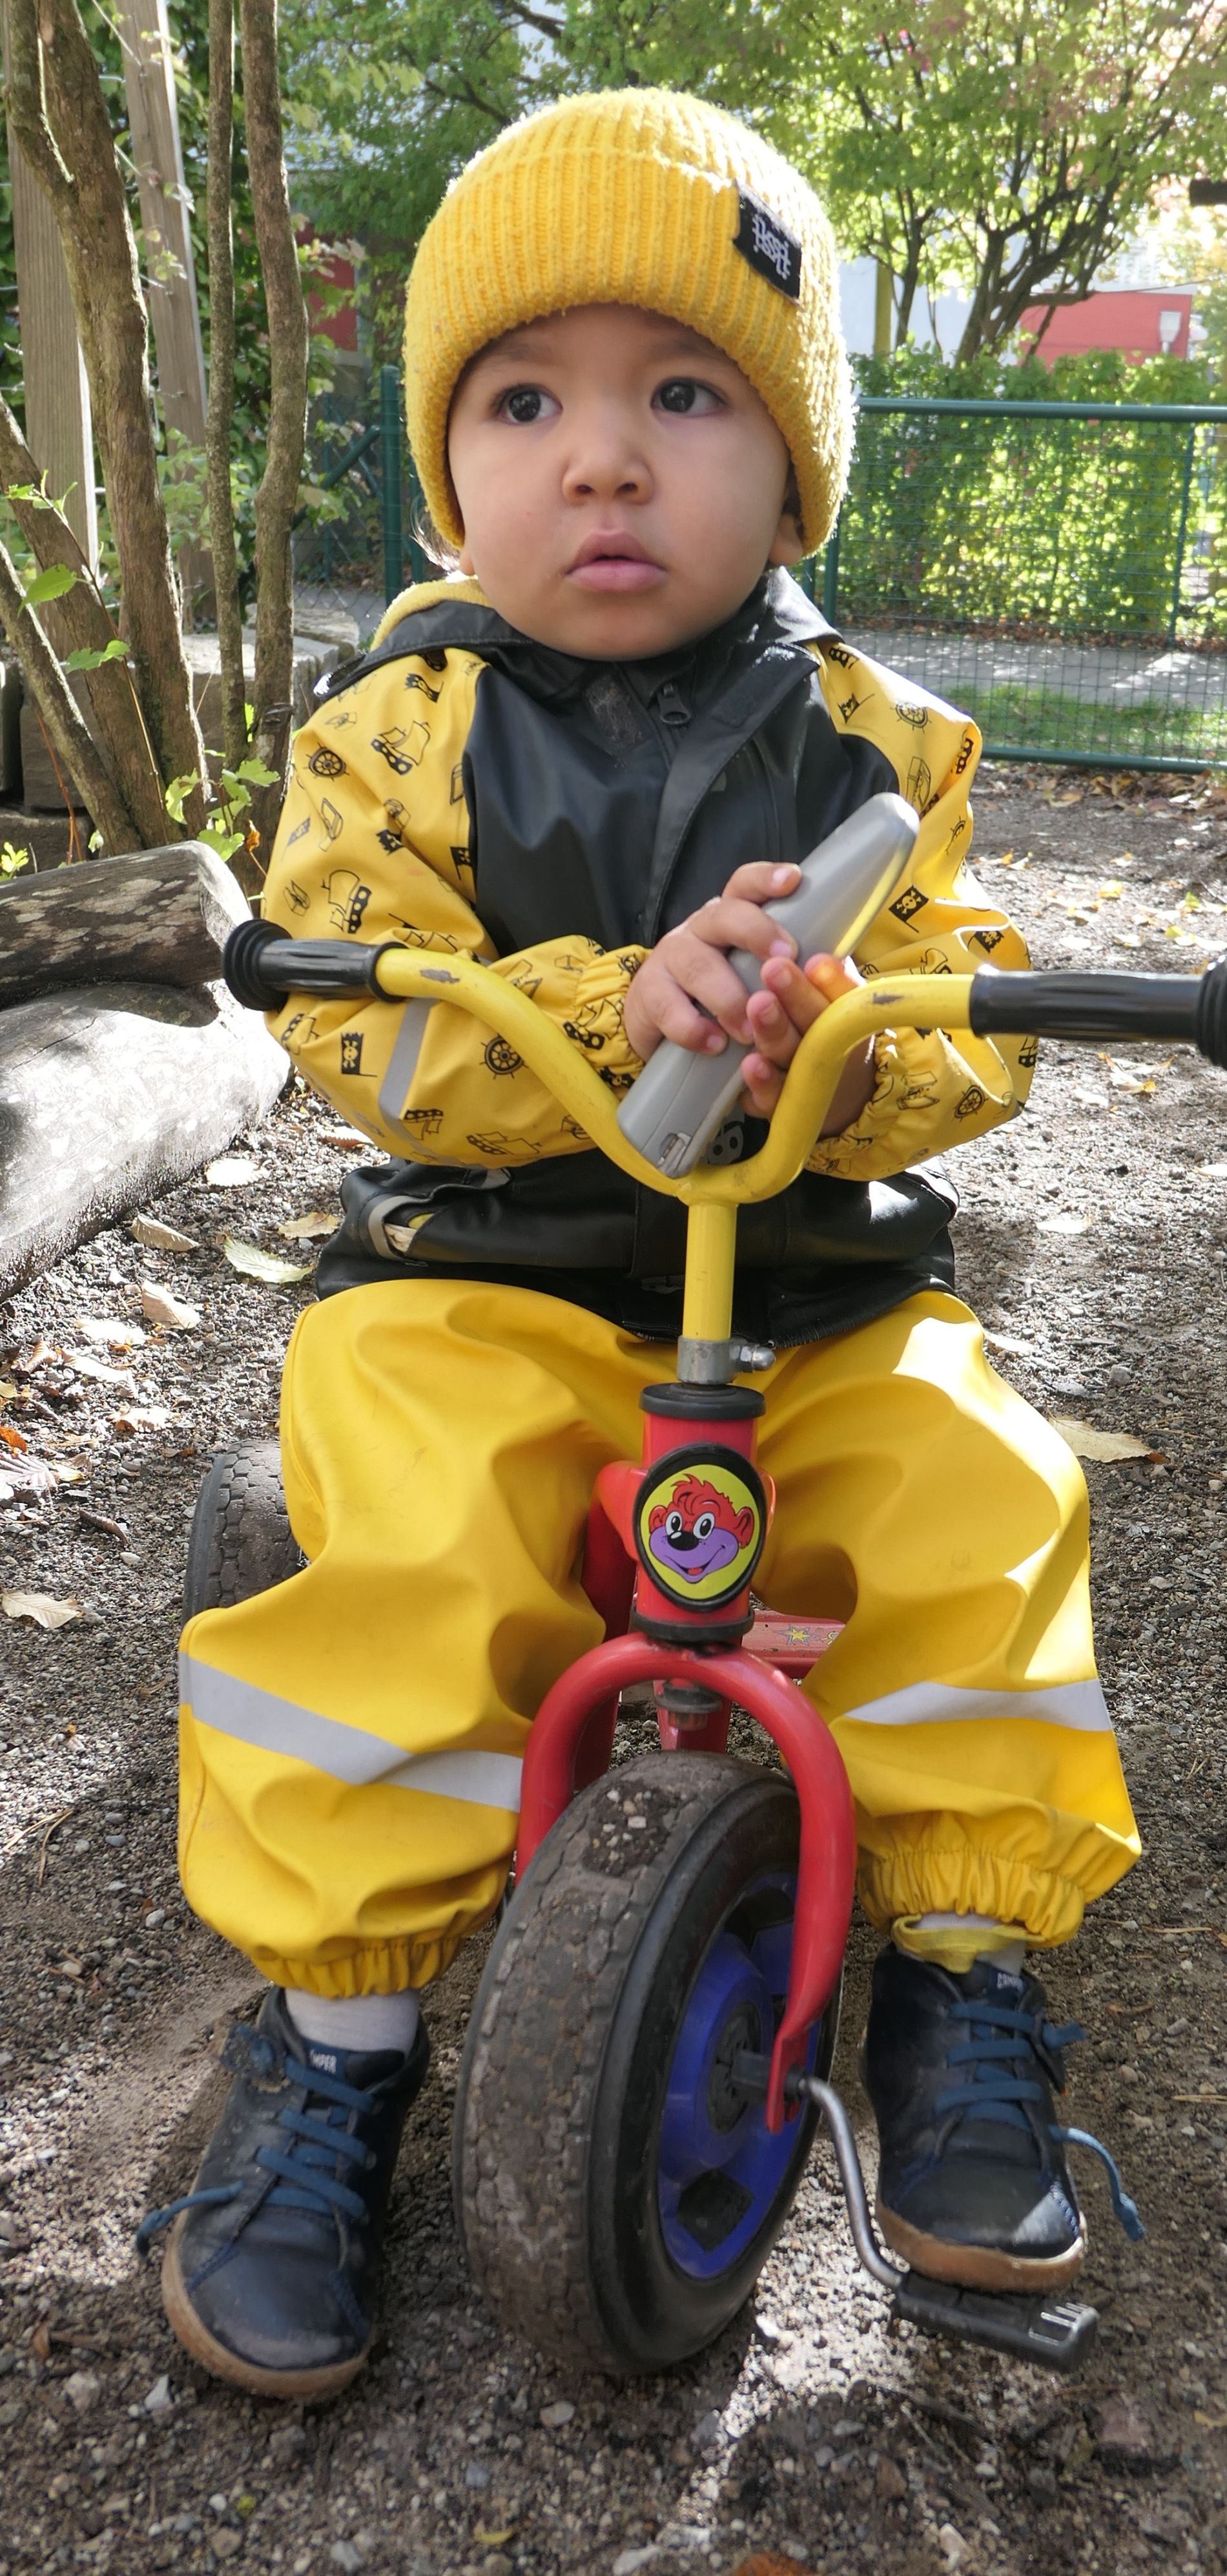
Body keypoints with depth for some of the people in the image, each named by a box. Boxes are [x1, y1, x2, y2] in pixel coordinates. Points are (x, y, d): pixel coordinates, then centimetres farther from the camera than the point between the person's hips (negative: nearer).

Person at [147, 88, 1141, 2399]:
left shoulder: (877, 745, 3)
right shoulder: (396, 732, -1)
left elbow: (975, 1029, -4)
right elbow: (358, 1026, -12)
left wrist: (840, 1040, -27)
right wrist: (617, 1004, -29)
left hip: (825, 1281, 2)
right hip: (487, 1273, -2)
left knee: (979, 1516, -19)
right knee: (409, 1558, -26)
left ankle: (963, 1962, 5)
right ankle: (337, 2023, -4)